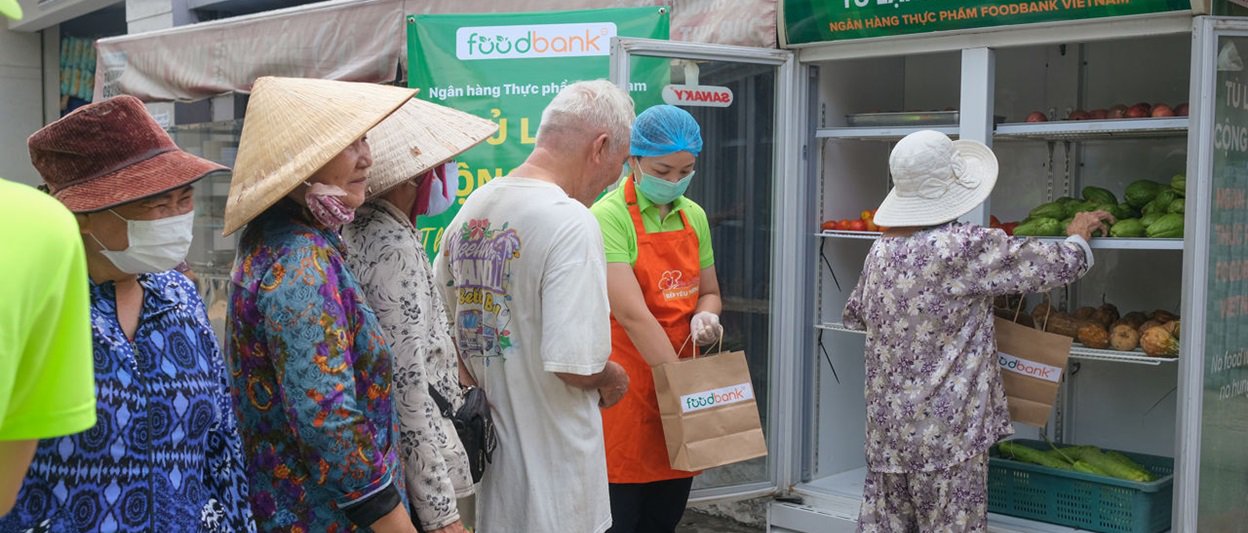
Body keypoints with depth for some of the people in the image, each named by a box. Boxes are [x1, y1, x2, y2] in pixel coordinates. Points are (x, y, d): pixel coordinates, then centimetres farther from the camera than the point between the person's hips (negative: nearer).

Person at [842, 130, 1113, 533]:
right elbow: (1058, 266, -6)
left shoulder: (880, 250, 4)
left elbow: (855, 314, 22)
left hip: (886, 431, 7)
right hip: (946, 434, -7)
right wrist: (1079, 237, 15)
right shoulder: (966, 247, -16)